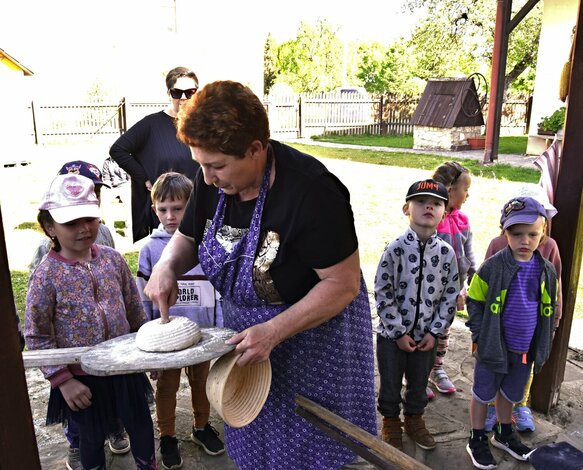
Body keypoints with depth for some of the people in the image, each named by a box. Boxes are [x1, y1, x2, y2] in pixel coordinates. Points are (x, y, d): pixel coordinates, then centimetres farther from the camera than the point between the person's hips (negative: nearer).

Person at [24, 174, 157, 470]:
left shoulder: (112, 259, -5)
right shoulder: (46, 275, -16)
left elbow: (134, 308, 5)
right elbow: (36, 336, -11)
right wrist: (63, 380, -12)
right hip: (83, 378, -3)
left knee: (141, 425, 20)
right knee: (92, 437, 18)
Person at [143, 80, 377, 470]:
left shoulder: (311, 192, -31)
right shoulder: (213, 181, -11)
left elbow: (344, 284, -26)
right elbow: (189, 236, 6)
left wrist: (274, 331, -31)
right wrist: (167, 265, -16)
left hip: (315, 327, -6)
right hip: (246, 327, 6)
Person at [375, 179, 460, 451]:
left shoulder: (446, 253, -6)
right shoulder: (395, 249, -16)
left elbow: (450, 296, 1)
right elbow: (382, 294, -14)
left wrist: (435, 332, -3)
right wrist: (399, 332, -12)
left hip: (426, 336, 3)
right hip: (392, 335, -3)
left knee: (419, 383, 21)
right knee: (390, 385, 15)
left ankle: (414, 421, 46)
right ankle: (391, 424, 39)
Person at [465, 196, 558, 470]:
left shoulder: (546, 270, -2)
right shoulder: (492, 267, -17)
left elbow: (549, 309, 10)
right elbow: (475, 302, -8)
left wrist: (544, 342, 9)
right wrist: (479, 335, -11)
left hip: (526, 349, 4)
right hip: (494, 346, -4)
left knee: (510, 393, 22)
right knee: (483, 393, 10)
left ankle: (504, 434, 43)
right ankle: (477, 440, 28)